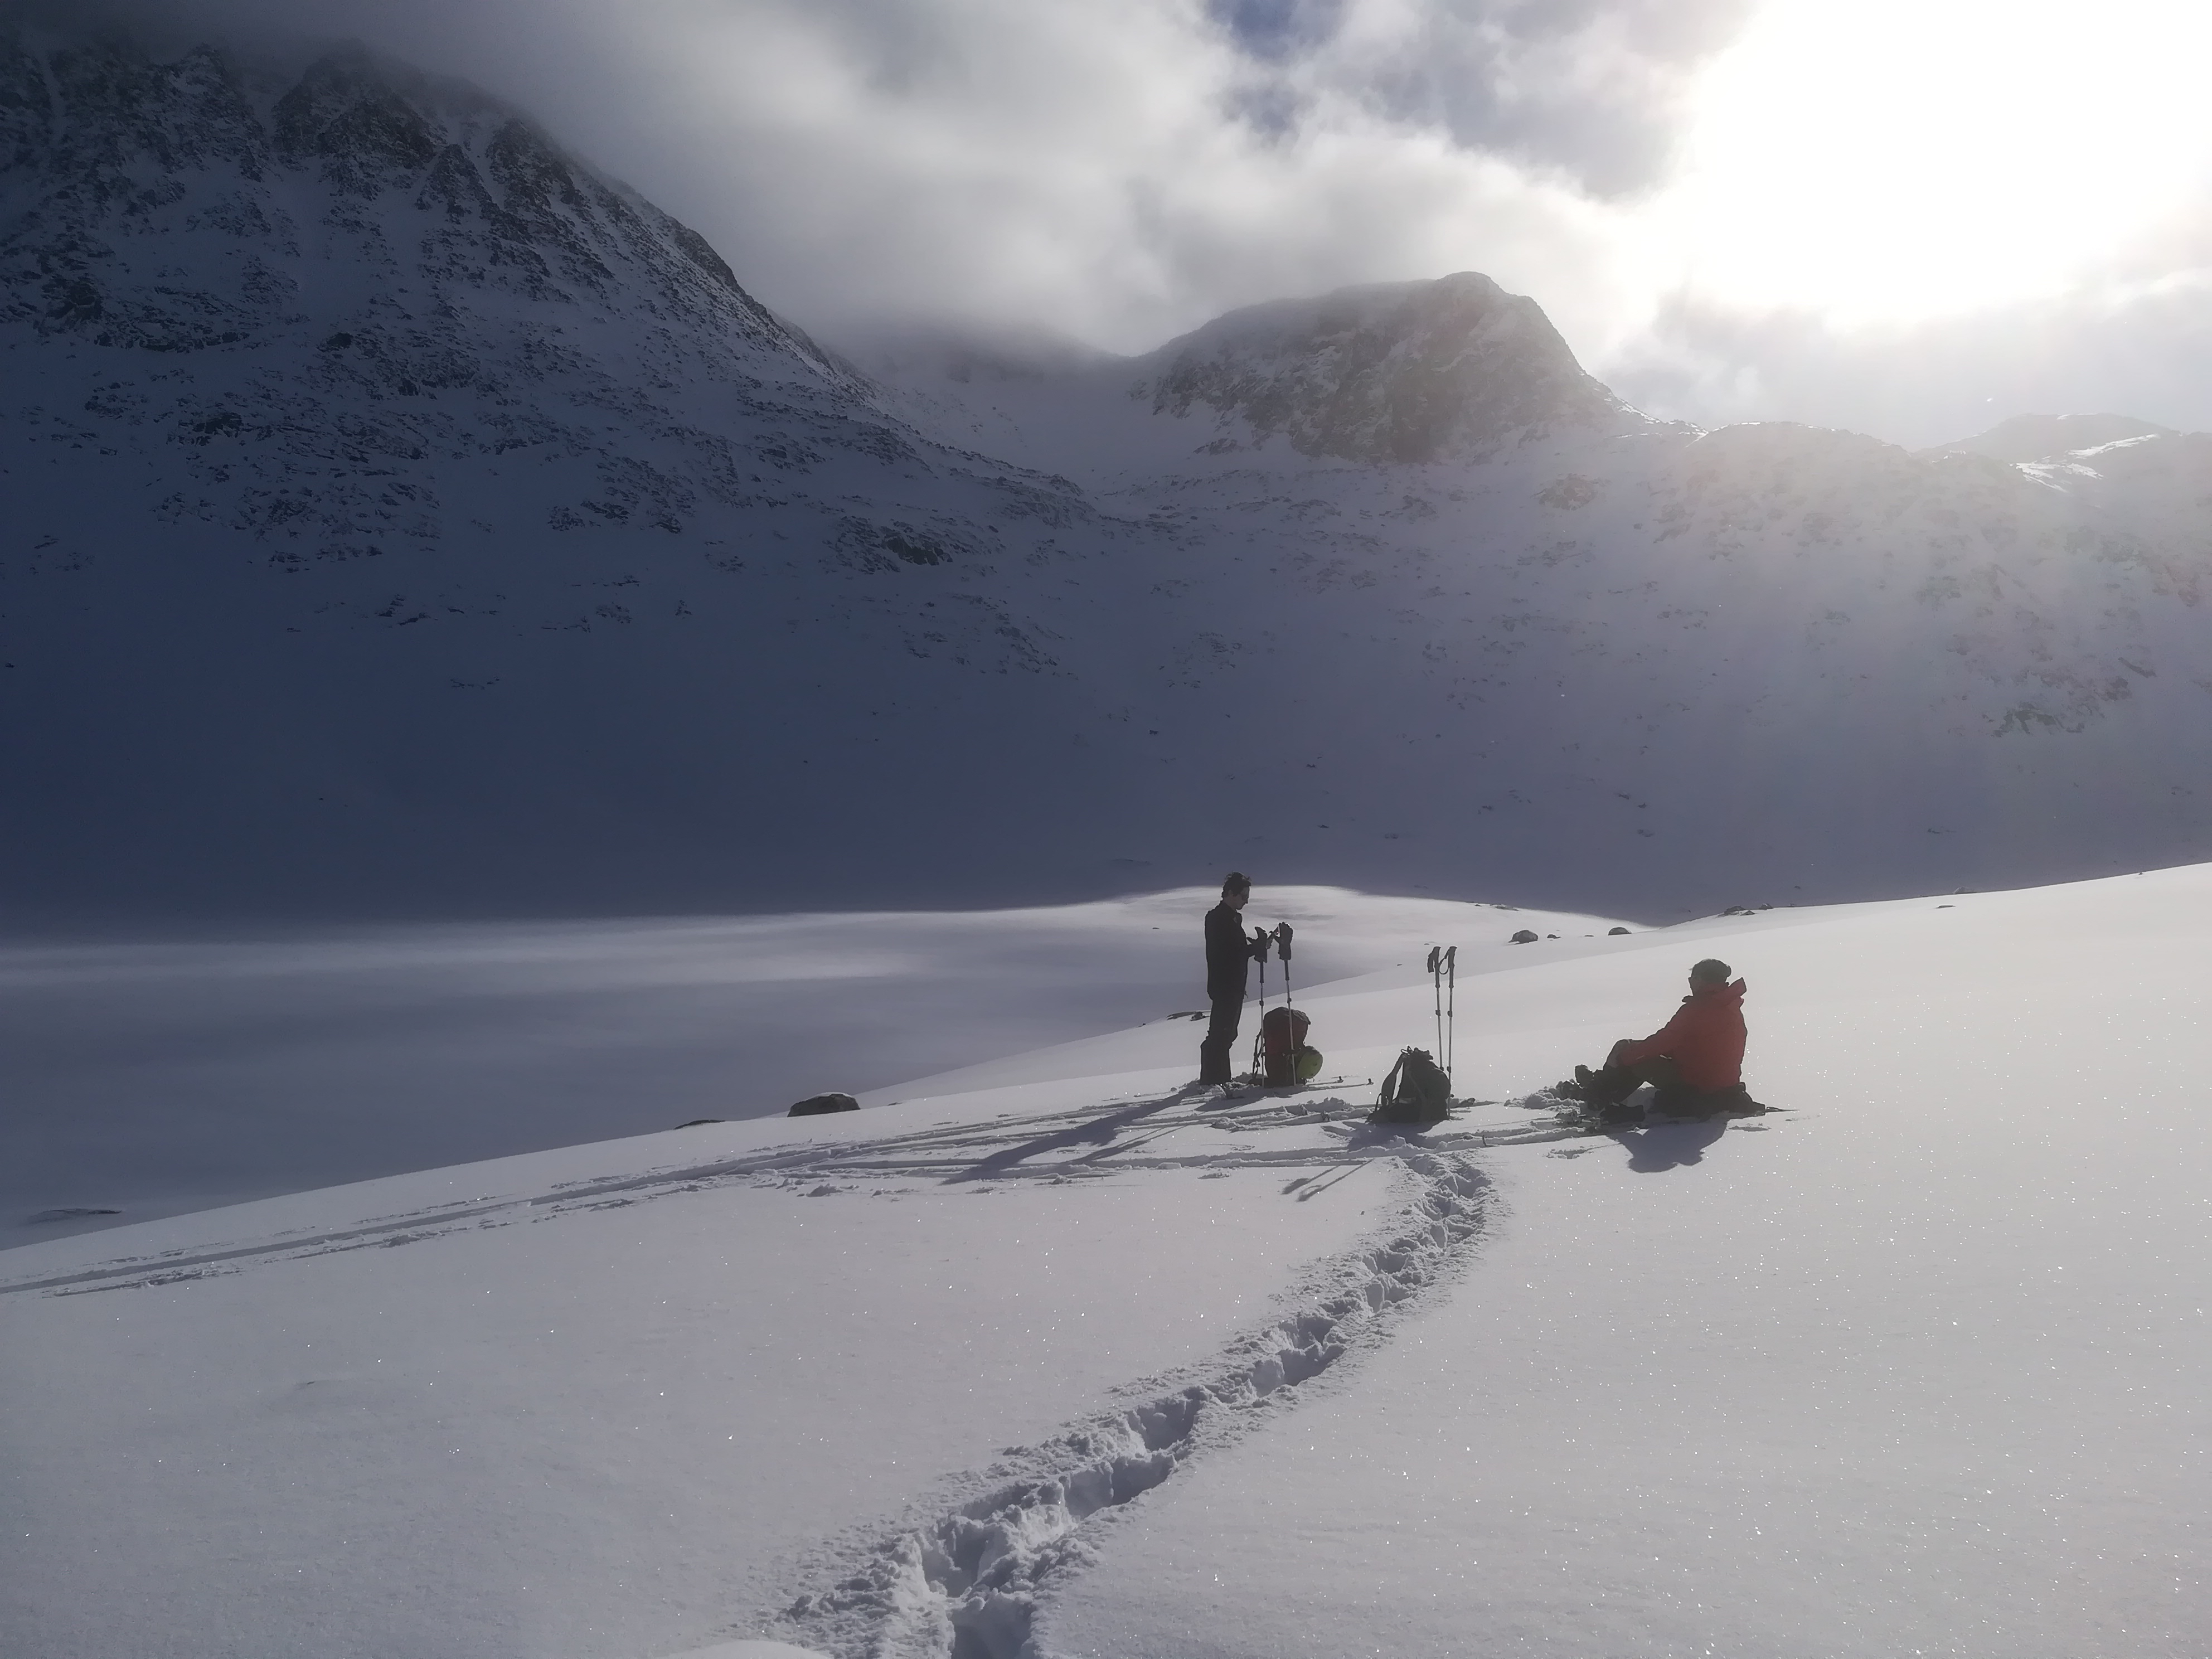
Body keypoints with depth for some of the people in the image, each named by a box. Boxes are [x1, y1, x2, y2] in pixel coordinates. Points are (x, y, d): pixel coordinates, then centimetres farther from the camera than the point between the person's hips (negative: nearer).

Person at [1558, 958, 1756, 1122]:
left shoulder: (1695, 1010, -19)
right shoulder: (1734, 1009, 7)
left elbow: (1662, 1042, -18)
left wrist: (1622, 1056, -7)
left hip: (1691, 1087, -9)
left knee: (1625, 1049, 3)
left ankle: (1595, 1093, 20)